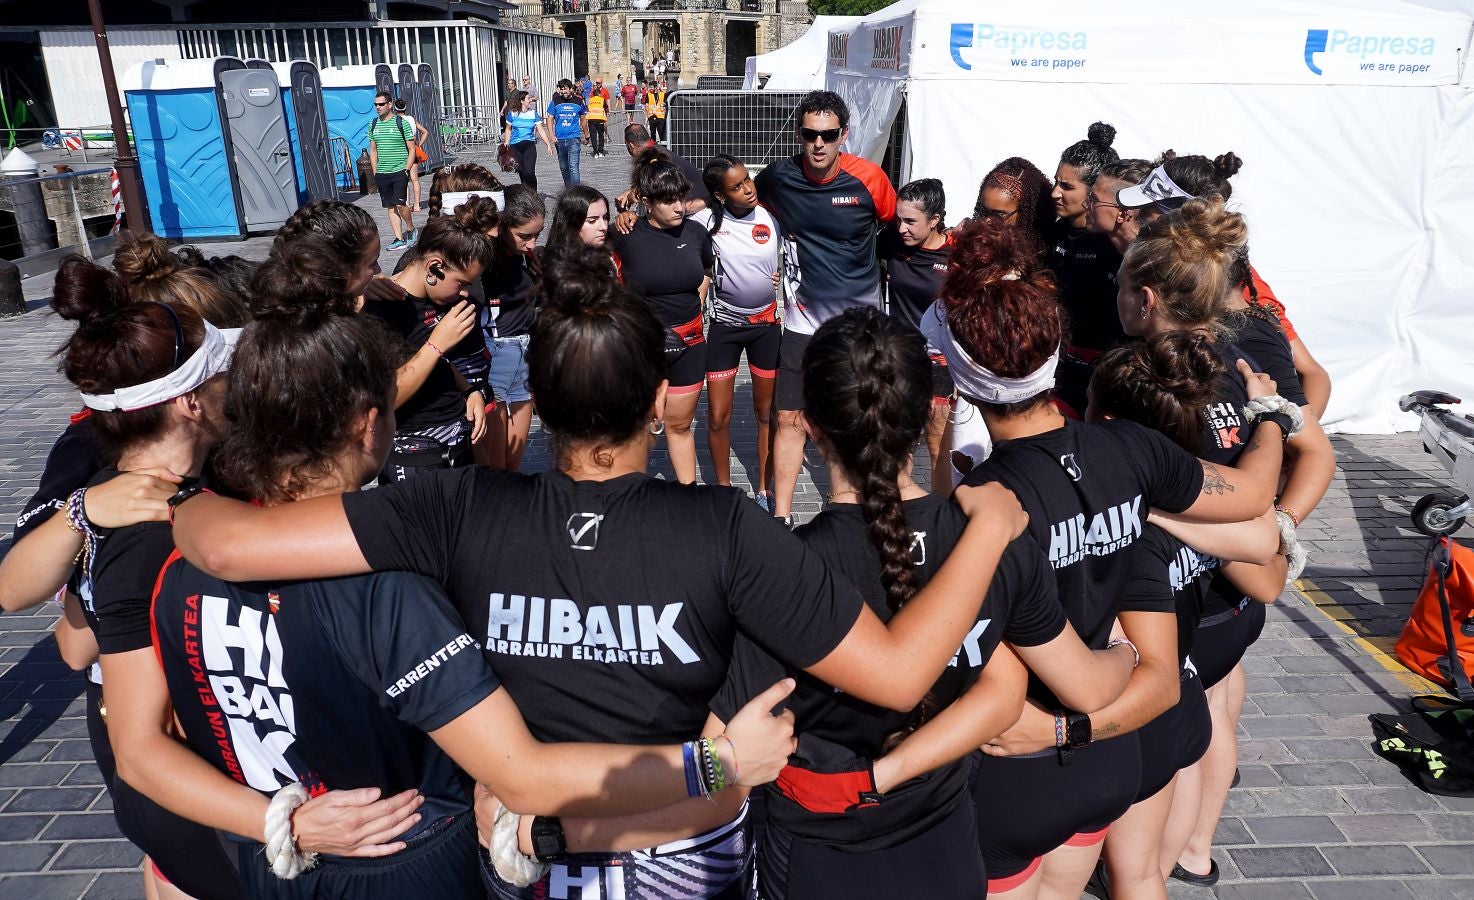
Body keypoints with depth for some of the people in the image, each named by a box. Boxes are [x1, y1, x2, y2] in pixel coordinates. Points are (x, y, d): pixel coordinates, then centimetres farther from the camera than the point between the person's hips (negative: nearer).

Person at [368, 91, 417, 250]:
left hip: (399, 171, -5)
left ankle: (410, 229, 13)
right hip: (382, 173, 5)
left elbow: (411, 149, -1)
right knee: (390, 207, 4)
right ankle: (399, 239, 8)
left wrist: (407, 169, -9)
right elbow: (372, 150, 17)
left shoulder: (402, 123, -3)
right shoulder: (373, 125, 10)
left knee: (400, 204, -12)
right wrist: (375, 172, 10)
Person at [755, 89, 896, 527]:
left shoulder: (868, 178, -12)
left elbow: (893, 223, 7)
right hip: (804, 319, 1)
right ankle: (781, 515, 12)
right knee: (789, 418, 1)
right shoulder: (778, 178, -7)